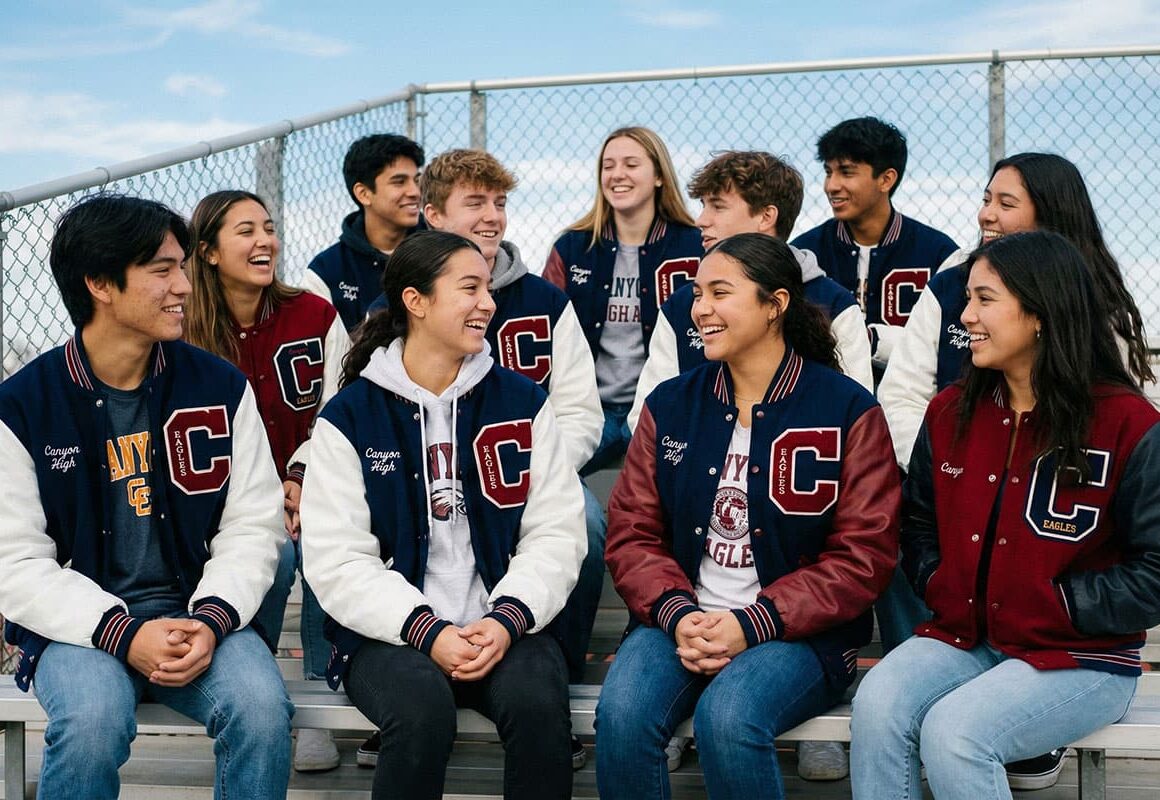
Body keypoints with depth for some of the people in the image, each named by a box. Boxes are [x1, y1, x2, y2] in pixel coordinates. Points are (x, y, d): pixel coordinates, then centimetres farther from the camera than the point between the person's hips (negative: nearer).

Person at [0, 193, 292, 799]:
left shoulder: (220, 387, 4)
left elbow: (252, 526, 3)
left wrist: (211, 619, -15)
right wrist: (123, 634, -20)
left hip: (197, 609, 2)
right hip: (78, 624, -2)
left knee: (261, 705, -28)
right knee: (93, 720, -33)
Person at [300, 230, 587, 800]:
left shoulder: (522, 402, 8)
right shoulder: (349, 417, 2)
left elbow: (556, 534, 3)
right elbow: (337, 561, -5)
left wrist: (508, 619, -14)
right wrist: (426, 632, -17)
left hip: (503, 626, 2)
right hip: (391, 633, -1)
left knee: (539, 700, -30)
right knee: (422, 707, -33)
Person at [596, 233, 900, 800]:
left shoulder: (847, 411, -1)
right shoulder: (669, 406, 11)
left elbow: (863, 555, -6)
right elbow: (632, 533, 8)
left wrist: (751, 623, -16)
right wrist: (678, 614, -12)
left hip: (799, 632, -3)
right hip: (680, 620, 3)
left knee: (727, 717, -33)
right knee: (621, 715, -27)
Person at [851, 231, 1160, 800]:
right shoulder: (950, 412, 8)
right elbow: (918, 525, 19)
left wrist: (1052, 605, -13)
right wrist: (943, 590, 0)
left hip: (1082, 659, -5)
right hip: (963, 638, 5)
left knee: (952, 734, -29)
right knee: (876, 706, -25)